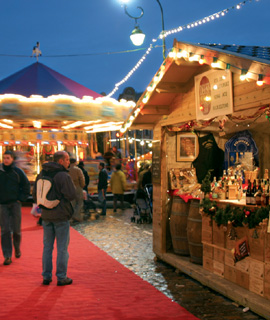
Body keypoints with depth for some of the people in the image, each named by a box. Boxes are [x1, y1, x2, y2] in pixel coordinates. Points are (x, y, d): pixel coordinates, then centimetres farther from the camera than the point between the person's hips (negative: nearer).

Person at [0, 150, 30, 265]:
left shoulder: (18, 171, 0)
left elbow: (26, 186, 8)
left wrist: (21, 198, -1)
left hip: (15, 204, -1)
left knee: (16, 230, 4)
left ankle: (17, 248, 32)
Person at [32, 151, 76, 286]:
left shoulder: (42, 174, 5)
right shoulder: (63, 176, -16)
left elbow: (35, 195, 8)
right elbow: (71, 195, -18)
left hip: (46, 216, 6)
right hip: (61, 216, -6)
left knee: (47, 247, 14)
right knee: (62, 248, 4)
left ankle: (46, 276, 17)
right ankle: (61, 277, 8)